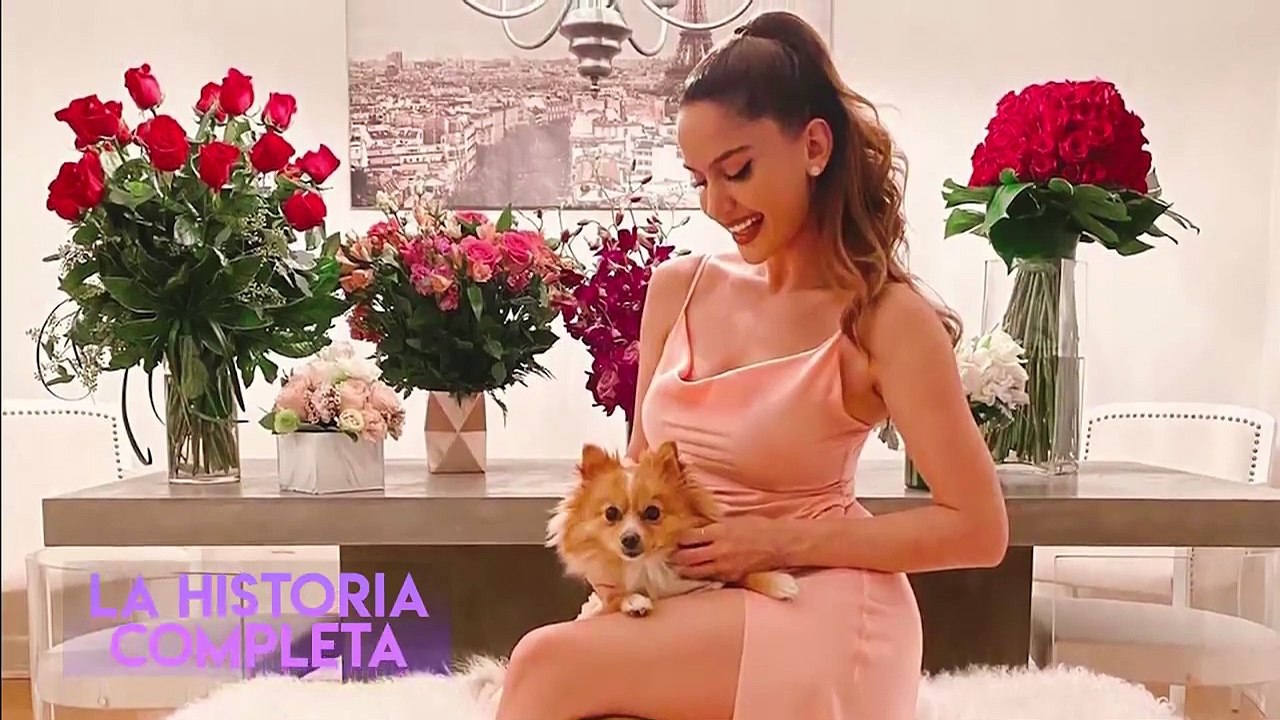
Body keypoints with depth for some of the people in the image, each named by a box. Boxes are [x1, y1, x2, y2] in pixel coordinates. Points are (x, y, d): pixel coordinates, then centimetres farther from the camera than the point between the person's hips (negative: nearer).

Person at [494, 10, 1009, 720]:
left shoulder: (885, 318, -11)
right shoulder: (678, 288, 3)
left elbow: (979, 530, -10)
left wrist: (779, 540, -15)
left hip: (818, 612, -4)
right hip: (687, 603, 4)